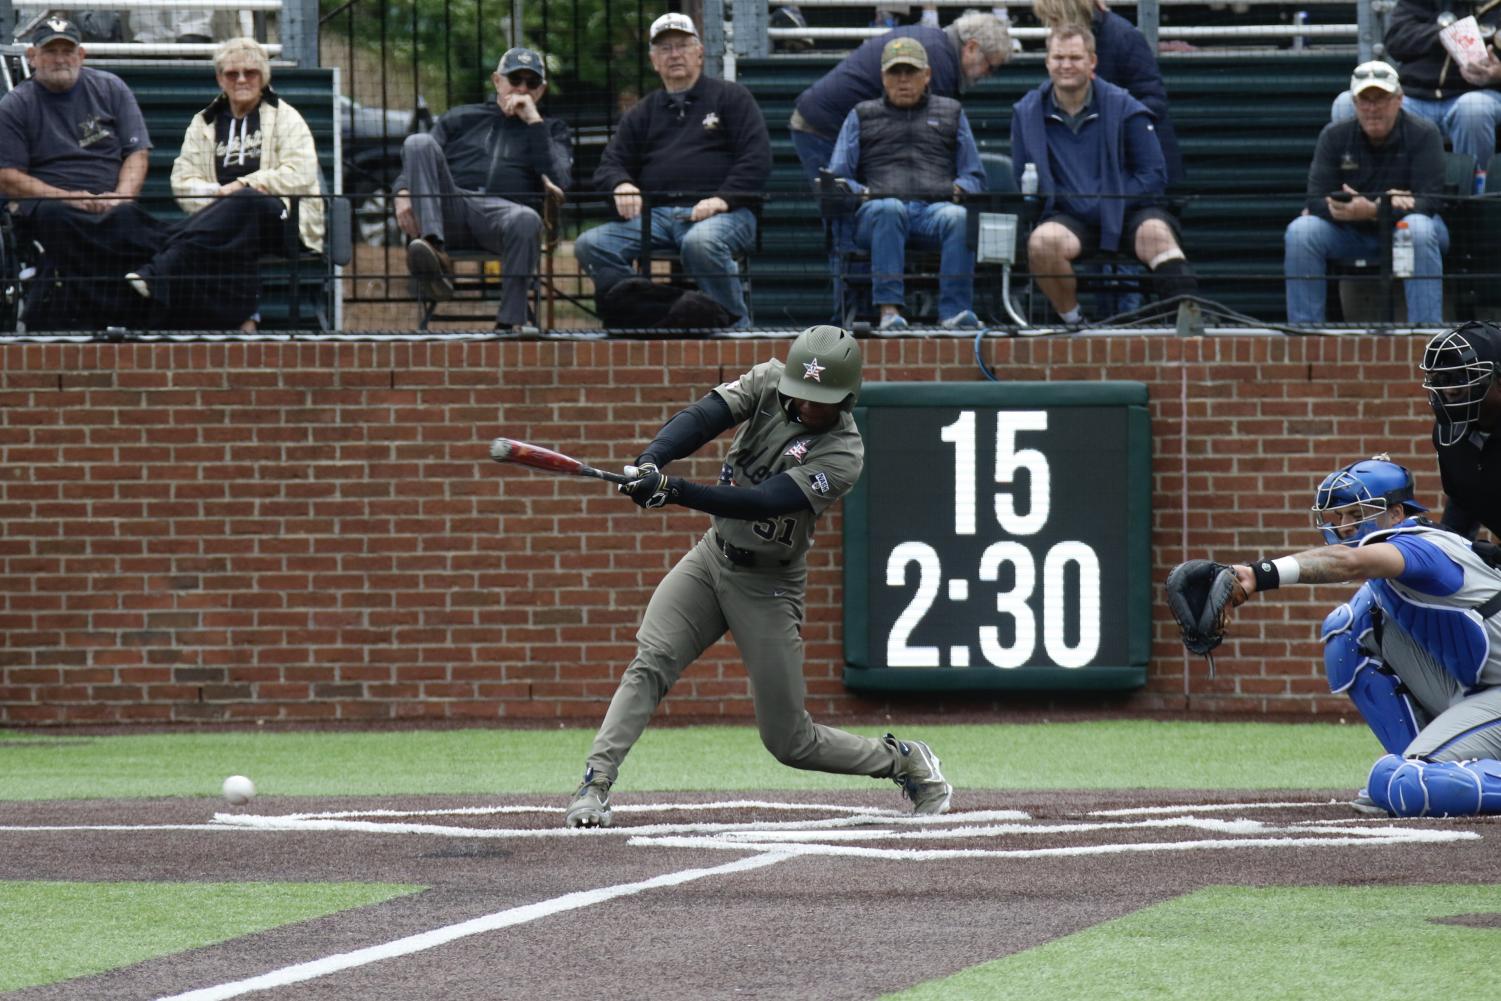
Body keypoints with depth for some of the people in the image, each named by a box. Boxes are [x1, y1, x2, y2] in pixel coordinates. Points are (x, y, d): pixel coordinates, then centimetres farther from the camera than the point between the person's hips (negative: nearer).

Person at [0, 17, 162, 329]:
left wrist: (122, 197, -8)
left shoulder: (110, 89, 18)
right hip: (47, 201, -2)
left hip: (112, 206, 2)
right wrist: (68, 197, -12)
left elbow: (138, 152, 13)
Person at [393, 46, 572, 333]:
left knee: (527, 220, -40)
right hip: (452, 209, 2)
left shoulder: (552, 130, 26)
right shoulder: (461, 118, 31)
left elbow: (559, 184, 7)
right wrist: (403, 191, -3)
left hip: (502, 210, -2)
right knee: (419, 142, -24)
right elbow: (420, 160, 21)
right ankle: (433, 248, -45)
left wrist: (534, 122, 5)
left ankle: (510, 322, -39)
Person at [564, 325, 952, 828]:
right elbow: (703, 417, -21)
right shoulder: (768, 382, -8)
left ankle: (905, 762, 23)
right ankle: (595, 783, -23)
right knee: (650, 663, -20)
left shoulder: (842, 455, -22)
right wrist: (651, 462, -41)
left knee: (789, 740, 0)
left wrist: (677, 492, -42)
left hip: (768, 587, -4)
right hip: (712, 556, 4)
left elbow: (761, 503, -32)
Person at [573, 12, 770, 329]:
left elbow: (757, 158, 2)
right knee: (590, 245, -20)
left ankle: (735, 324, -26)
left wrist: (722, 199, -14)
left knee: (700, 243, -41)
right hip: (657, 214, 5)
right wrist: (621, 185, -6)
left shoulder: (731, 97, 13)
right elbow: (610, 165, 20)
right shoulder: (642, 113, 25)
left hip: (724, 212, -4)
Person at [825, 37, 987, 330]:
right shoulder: (862, 116, 26)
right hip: (874, 216, 0)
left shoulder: (950, 113, 27)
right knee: (889, 209, -38)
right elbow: (838, 178, 19)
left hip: (936, 207, 1)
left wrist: (959, 189, -1)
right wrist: (860, 192, -4)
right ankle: (889, 309, -45)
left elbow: (974, 177, 23)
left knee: (958, 217, -36)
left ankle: (955, 310, -43)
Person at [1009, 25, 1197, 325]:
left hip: (1126, 214, -1)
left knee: (1156, 232, -35)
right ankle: (1073, 322, -14)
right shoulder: (1027, 114, 9)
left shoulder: (1122, 107, 3)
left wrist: (1105, 207, -12)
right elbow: (1023, 180, 9)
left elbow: (1153, 176, 2)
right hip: (1069, 220, 1)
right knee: (1042, 241, -34)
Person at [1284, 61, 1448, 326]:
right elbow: (1316, 201, -13)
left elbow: (1427, 201, -20)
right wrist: (1387, 204, -27)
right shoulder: (1335, 136, -4)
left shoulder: (1423, 135, -10)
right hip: (1352, 235, 2)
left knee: (1419, 230, -37)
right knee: (1300, 231, -24)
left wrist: (1372, 211, -37)